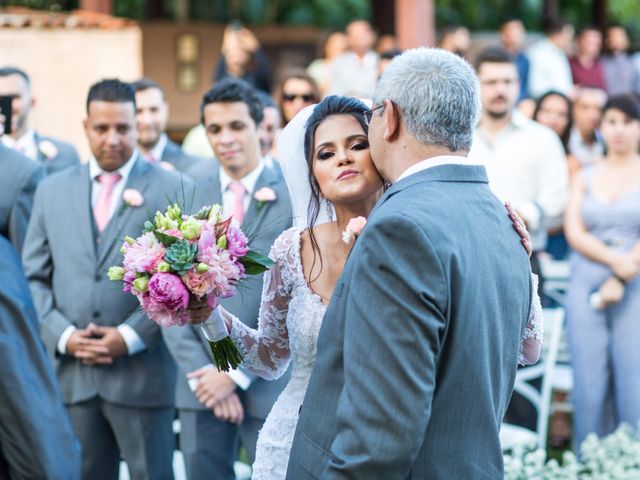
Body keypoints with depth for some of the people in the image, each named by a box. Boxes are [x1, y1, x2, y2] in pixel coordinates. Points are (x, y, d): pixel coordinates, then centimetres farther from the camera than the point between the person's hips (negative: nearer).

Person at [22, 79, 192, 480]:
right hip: (72, 373, 3)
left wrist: (131, 336, -12)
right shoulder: (52, 190, 11)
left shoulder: (175, 190, 0)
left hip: (143, 372, -3)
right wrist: (62, 335, -4)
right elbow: (33, 277, 10)